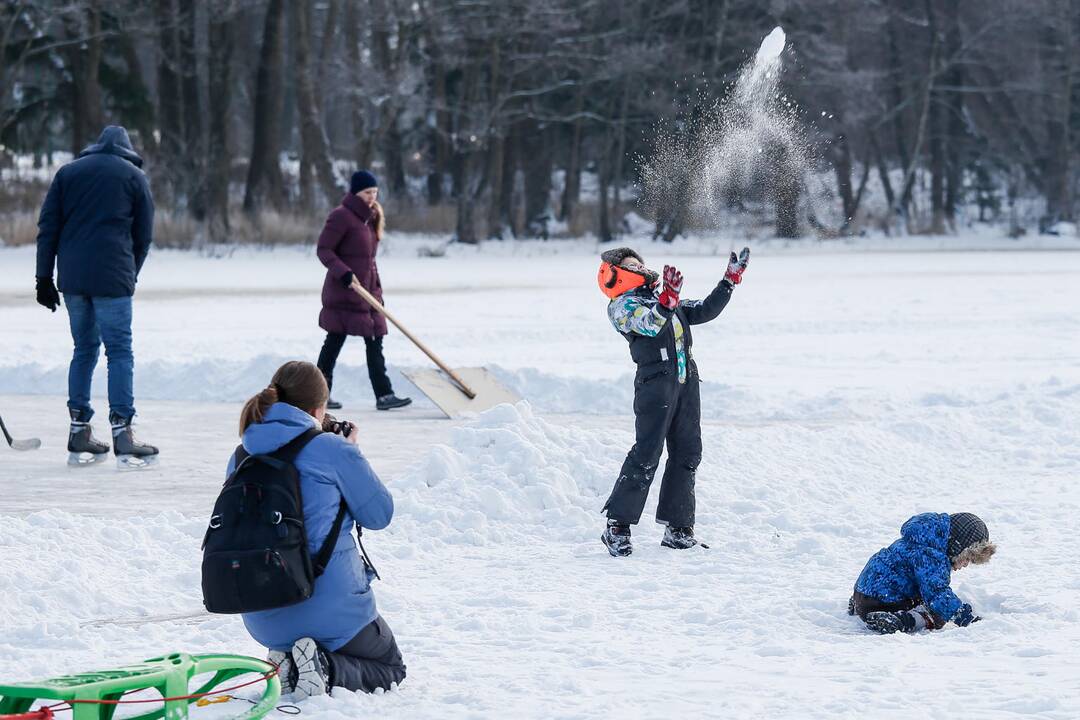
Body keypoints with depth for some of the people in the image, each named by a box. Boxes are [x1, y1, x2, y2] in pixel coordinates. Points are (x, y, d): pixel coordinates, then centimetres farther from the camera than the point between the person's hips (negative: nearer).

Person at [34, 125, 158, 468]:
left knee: (84, 348, 14)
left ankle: (79, 433, 13)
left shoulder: (68, 172, 13)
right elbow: (144, 234, 6)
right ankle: (121, 432, -10)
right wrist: (130, 275, 19)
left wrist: (45, 277, 9)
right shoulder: (133, 176, 6)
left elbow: (48, 227, 9)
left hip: (72, 276, 4)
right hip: (112, 277, -4)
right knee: (120, 351, -2)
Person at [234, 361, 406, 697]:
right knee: (391, 669, 19)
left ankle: (286, 662, 2)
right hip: (329, 611, -6)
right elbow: (379, 514, -1)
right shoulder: (333, 449, -12)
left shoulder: (241, 457, 4)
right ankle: (326, 669, -11)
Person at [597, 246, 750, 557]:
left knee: (686, 455, 6)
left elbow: (704, 311, 28)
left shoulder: (661, 298, 27)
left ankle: (677, 528, 10)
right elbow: (650, 324, -18)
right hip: (655, 381, -8)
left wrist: (731, 279, 23)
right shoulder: (622, 306, 2)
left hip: (686, 380, 8)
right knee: (646, 455, -13)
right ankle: (617, 527, -11)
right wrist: (668, 299, -35)